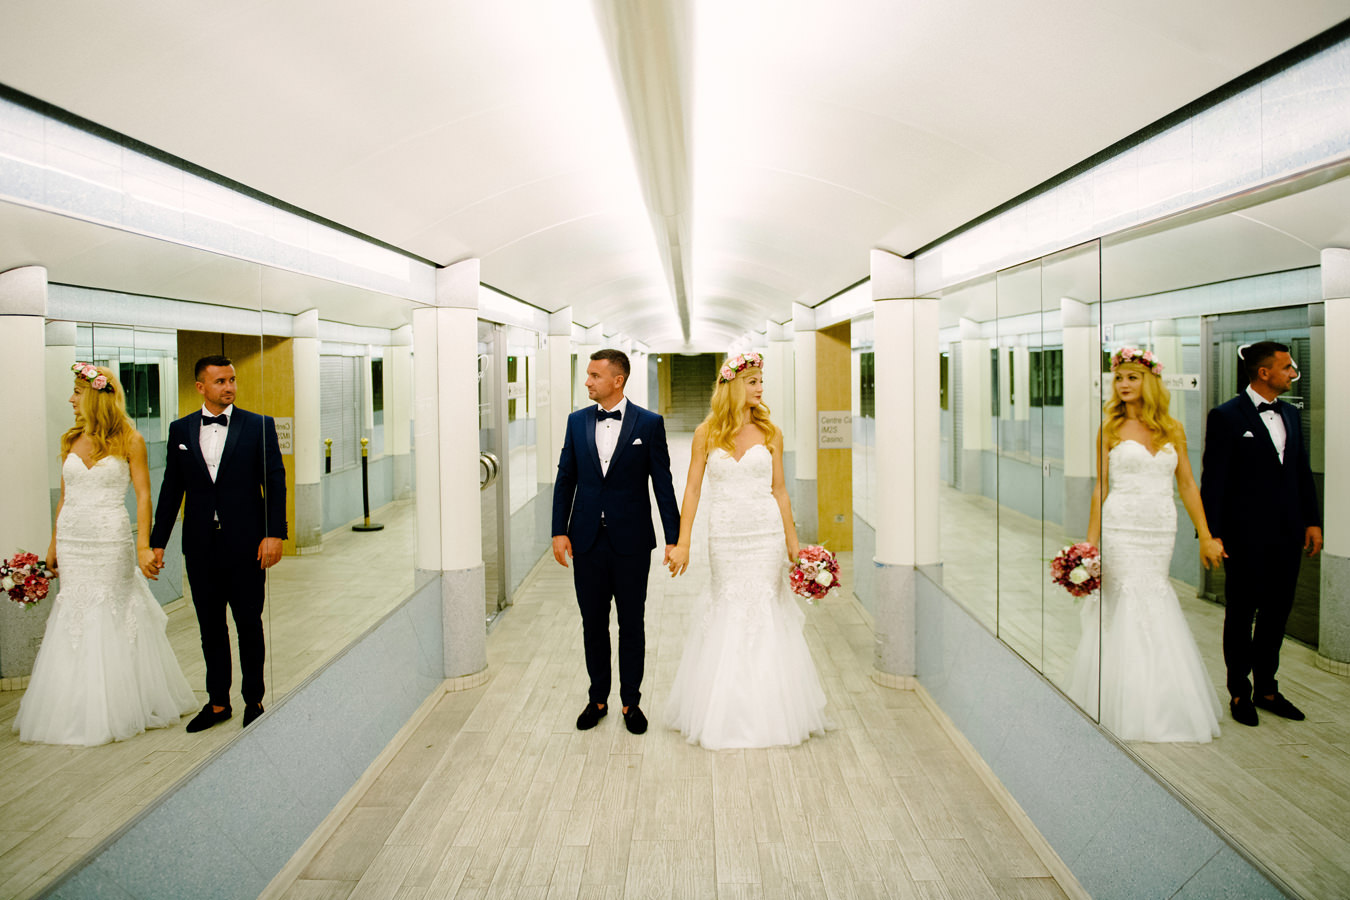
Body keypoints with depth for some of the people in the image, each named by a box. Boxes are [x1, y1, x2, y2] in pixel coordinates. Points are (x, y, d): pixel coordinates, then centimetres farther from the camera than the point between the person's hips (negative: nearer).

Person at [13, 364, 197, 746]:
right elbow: (64, 497, 14)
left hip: (111, 540, -5)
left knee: (114, 617, 1)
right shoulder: (71, 440, 9)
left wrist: (143, 546, -16)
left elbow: (143, 495, -8)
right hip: (71, 539, 5)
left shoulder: (129, 440, -5)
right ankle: (79, 711, 19)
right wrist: (54, 544, 12)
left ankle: (118, 709, 15)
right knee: (74, 617, 7)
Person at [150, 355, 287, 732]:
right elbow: (171, 489, 9)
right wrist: (158, 541, 7)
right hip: (201, 546, 3)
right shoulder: (180, 430, 6)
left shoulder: (259, 426, -2)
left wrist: (274, 534, -12)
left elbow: (275, 483, -5)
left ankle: (254, 700, 22)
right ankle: (217, 701, 25)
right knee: (210, 627, 12)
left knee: (249, 625, 8)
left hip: (246, 545, -3)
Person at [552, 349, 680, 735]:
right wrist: (559, 531, 0)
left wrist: (674, 538, -8)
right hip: (587, 540, 3)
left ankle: (631, 702, 25)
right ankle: (598, 699, 29)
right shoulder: (577, 421, 4)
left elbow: (663, 483, -4)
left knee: (632, 626, 10)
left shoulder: (649, 423, -5)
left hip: (631, 542, -3)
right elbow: (565, 479, 7)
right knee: (593, 625, 13)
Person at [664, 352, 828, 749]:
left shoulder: (770, 433, 4)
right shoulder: (707, 433, 1)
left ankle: (767, 710, 17)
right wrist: (682, 542, -4)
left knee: (766, 614, 2)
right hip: (724, 535, 0)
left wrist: (793, 542, 4)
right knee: (725, 614, 6)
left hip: (766, 534, 1)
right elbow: (692, 489, 1)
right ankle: (724, 713, 21)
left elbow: (779, 491, 7)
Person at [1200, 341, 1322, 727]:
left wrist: (1312, 520, 10)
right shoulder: (1226, 416, -10)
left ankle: (1266, 687, 28)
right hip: (1246, 536, -6)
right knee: (1241, 615, 7)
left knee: (1277, 613, 14)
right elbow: (1213, 480, -12)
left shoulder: (1291, 414, 10)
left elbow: (1303, 472, 15)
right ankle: (1239, 692, 20)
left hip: (1287, 535, 6)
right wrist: (1211, 533, -14)